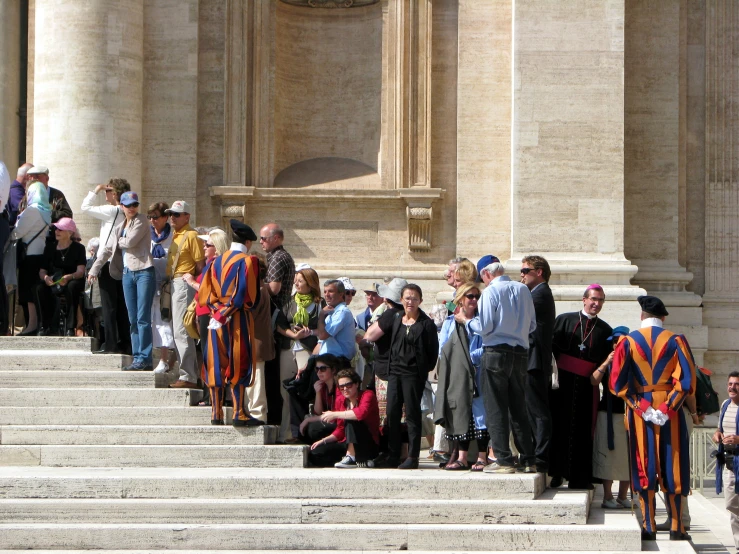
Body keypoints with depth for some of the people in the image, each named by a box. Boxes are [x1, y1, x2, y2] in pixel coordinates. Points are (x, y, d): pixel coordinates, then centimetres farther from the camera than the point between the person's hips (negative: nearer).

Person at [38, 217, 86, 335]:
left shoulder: (78, 248, -4)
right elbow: (42, 270, 2)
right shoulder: (50, 248, 7)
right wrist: (45, 277, -23)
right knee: (41, 288, -29)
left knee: (72, 286, -38)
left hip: (73, 281, -3)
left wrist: (68, 277, -38)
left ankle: (71, 328, -35)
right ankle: (47, 326, -21)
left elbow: (81, 271, -16)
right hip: (54, 284, 3)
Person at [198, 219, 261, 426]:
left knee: (216, 367, 6)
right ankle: (239, 414, -5)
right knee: (238, 367, -2)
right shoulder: (248, 261, -8)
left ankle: (217, 414, 7)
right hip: (238, 321, -5)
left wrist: (217, 309, 4)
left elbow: (204, 293, 7)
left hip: (216, 318, 5)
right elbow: (247, 295, -13)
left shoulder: (216, 262, 9)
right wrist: (228, 311, 1)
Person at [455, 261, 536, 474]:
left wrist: (465, 320, 6)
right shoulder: (523, 289, 8)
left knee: (495, 408, -1)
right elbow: (532, 326, 10)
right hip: (521, 352, 5)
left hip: (496, 351, -5)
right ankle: (528, 460, 11)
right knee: (519, 408, 12)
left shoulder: (491, 291, -7)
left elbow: (485, 326, -11)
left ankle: (503, 460, -5)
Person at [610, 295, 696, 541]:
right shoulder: (676, 341, -1)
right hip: (671, 411, 0)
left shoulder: (628, 341, 0)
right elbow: (686, 379, -10)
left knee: (644, 466, 4)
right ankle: (676, 528, 4)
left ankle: (649, 527, 1)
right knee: (672, 466, 5)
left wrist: (641, 408, -7)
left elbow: (617, 381, -6)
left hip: (639, 410, 0)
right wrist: (668, 408, -10)